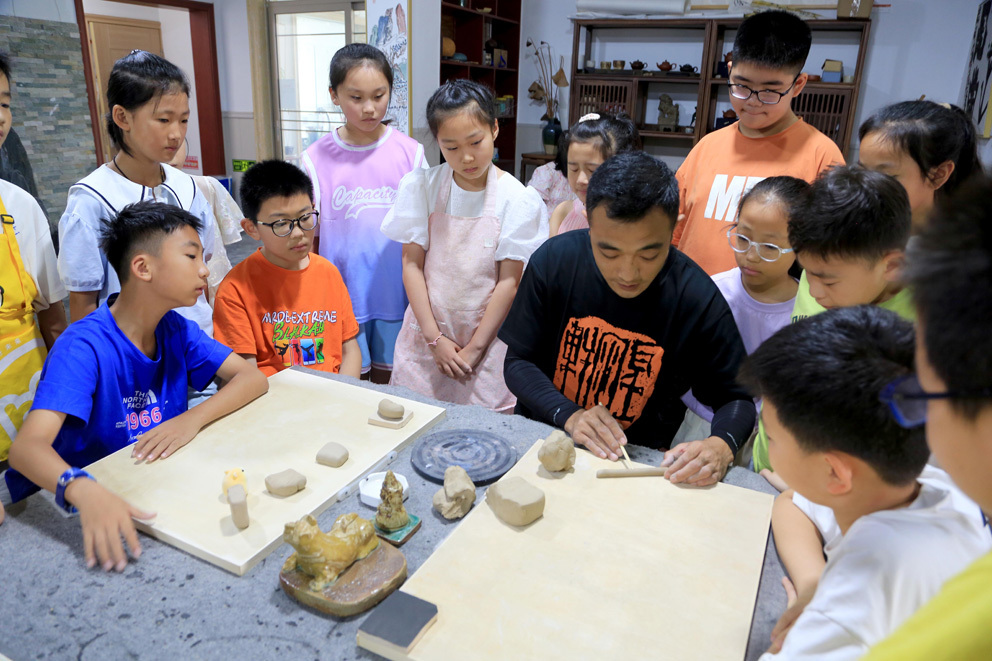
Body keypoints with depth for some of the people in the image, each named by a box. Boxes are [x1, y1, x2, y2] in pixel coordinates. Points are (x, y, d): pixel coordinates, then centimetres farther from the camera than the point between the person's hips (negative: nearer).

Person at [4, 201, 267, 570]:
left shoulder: (175, 330, 0)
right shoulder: (84, 346, -19)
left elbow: (253, 377, -4)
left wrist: (193, 418, -22)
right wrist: (84, 491, -51)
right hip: (85, 511, -4)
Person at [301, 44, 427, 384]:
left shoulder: (409, 152, -1)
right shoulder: (316, 159, -2)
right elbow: (307, 236, 3)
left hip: (397, 295, 0)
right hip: (341, 296, 0)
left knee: (389, 381, 13)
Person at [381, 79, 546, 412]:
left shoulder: (518, 199, -7)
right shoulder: (422, 186, -3)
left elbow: (509, 281, -8)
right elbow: (412, 264, -3)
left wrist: (474, 348, -8)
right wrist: (435, 338, -8)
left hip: (486, 336, -1)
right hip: (426, 332, 2)